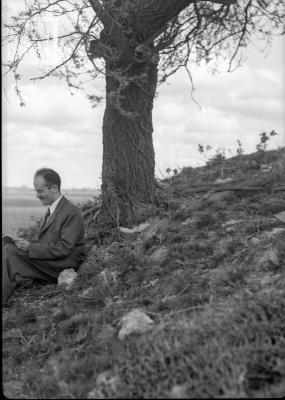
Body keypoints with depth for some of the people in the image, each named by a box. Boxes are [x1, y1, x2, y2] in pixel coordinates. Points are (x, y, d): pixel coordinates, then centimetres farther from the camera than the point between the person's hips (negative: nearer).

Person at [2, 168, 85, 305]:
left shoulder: (71, 213, -14)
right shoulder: (52, 209, 15)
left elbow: (64, 249, -20)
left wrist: (30, 247, -20)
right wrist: (26, 243, -1)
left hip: (63, 267, -9)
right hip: (49, 260, 9)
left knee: (9, 253, -24)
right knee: (8, 246, -7)